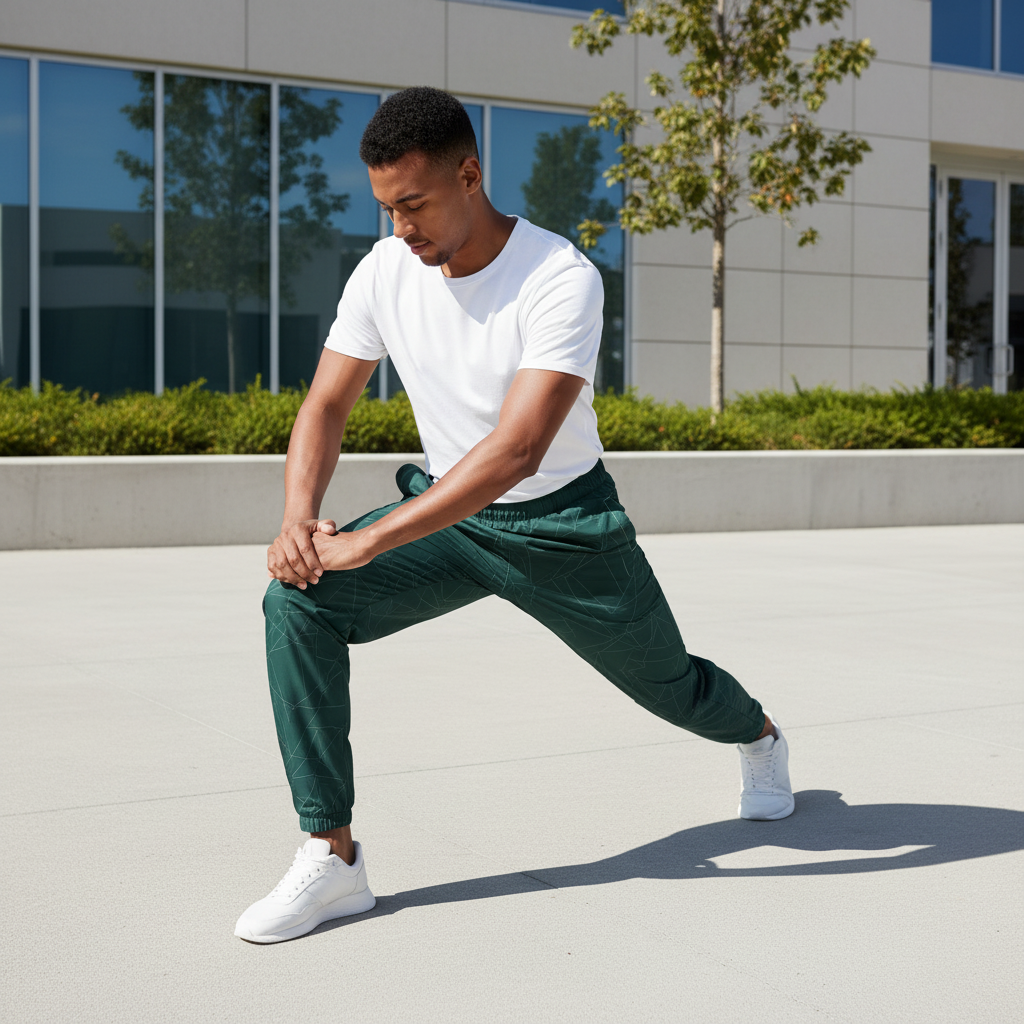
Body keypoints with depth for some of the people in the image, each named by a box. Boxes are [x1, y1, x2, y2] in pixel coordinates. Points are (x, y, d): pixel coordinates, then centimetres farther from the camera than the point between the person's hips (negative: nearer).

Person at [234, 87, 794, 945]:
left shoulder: (561, 280, -28)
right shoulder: (384, 271, -11)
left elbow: (517, 450, -37)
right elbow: (326, 406, -4)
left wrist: (365, 543, -40)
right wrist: (299, 518, -25)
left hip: (563, 524, -3)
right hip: (448, 511, 4)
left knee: (670, 687, 16)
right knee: (298, 601, -22)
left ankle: (759, 735, 56)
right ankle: (333, 857, -15)